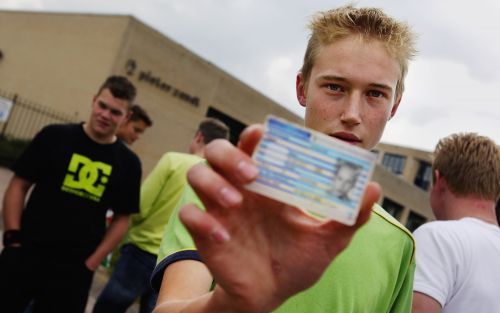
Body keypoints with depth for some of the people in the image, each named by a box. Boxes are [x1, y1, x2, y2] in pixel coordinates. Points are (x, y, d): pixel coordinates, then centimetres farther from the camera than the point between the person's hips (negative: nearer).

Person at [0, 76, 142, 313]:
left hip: (74, 270, 0)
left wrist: (91, 262, -3)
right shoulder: (55, 136, -2)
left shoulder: (128, 163, -1)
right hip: (24, 256, 0)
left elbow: (122, 219, 4)